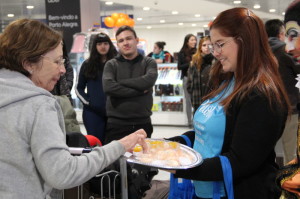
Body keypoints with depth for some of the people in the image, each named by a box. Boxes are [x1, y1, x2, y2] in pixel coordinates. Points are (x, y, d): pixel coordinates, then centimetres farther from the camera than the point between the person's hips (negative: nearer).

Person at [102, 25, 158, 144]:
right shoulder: (111, 65, 5)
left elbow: (148, 81, -15)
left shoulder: (149, 63, 7)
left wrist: (120, 82, -9)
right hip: (116, 124, -1)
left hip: (143, 124, 1)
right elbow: (108, 88, -14)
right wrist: (139, 90, -12)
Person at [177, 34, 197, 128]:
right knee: (188, 100, 3)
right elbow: (179, 67, 0)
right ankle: (190, 121, 9)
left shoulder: (197, 52, 4)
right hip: (187, 78, -1)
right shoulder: (182, 53, 2)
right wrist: (189, 64, -12)